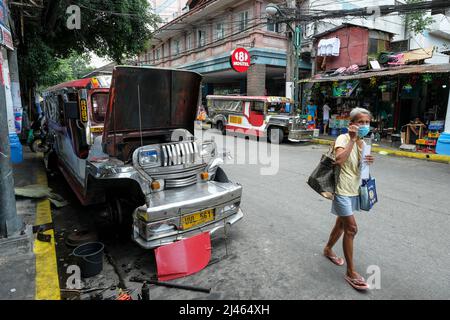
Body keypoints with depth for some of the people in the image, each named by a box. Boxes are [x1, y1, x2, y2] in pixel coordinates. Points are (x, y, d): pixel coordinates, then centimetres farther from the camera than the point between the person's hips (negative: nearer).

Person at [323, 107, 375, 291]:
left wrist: (368, 162, -3)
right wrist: (352, 140, -30)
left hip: (354, 189, 8)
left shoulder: (363, 143, 7)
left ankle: (328, 250, 42)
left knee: (342, 223, 19)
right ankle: (350, 272, 4)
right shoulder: (343, 139, -16)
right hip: (343, 189, -8)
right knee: (351, 228, -7)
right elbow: (339, 160, -35)